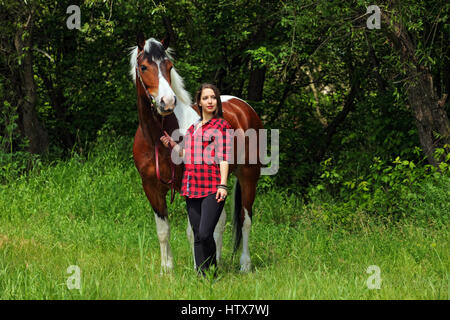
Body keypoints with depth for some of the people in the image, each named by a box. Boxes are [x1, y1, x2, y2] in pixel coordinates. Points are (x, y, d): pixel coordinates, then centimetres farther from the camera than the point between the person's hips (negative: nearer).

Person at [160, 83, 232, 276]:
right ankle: (201, 276, 9)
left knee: (205, 234, -17)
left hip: (212, 187, -6)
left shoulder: (222, 126, 1)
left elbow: (224, 157, -6)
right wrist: (172, 145, 11)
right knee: (198, 236, 5)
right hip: (192, 187, 6)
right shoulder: (193, 127, 20)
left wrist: (223, 185, -15)